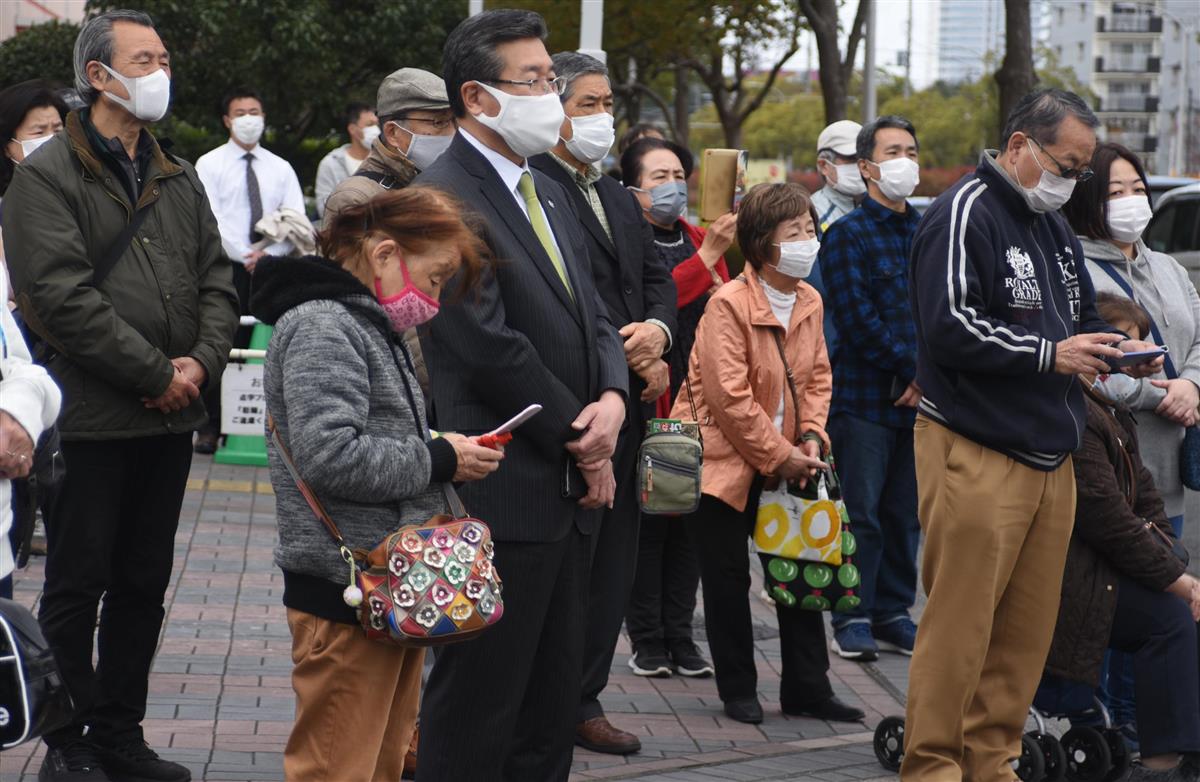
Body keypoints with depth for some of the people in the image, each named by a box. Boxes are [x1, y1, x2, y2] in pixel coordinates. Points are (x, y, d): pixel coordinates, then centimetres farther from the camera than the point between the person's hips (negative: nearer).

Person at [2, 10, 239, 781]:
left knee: (144, 585, 12)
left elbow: (217, 282, 13)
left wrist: (201, 361, -7)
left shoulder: (179, 180, 14)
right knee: (78, 586, 1)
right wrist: (156, 375, -15)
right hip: (90, 420, -6)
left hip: (170, 420, 7)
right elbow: (64, 297, -17)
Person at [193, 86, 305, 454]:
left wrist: (269, 253, -11)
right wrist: (246, 255, -14)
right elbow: (212, 220, -7)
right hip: (226, 268, -3)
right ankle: (210, 427, -3)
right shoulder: (210, 165, 4)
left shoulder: (280, 168, 14)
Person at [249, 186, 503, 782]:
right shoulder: (320, 327, -13)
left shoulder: (368, 326, 19)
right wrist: (438, 461, -15)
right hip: (346, 597, -10)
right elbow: (328, 455, -24)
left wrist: (443, 453, 9)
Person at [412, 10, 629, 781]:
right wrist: (579, 438, -10)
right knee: (478, 710, -2)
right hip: (502, 493, -9)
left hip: (572, 489, 9)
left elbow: (592, 314, 16)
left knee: (552, 713, 14)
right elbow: (488, 344, -18)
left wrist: (613, 397, -6)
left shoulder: (551, 194, 16)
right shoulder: (443, 196, -13)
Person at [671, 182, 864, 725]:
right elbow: (729, 397, -22)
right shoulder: (729, 304, -19)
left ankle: (806, 689, 14)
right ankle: (738, 691, 14)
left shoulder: (810, 302, 3)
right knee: (728, 576, 2)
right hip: (723, 457, -6)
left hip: (784, 460, 6)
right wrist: (779, 456, -17)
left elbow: (817, 376, 11)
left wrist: (811, 438, -6)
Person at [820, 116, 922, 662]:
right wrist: (913, 369, -11)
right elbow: (855, 318, -11)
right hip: (864, 395, -5)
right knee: (861, 512, -3)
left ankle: (893, 614, 16)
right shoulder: (848, 233, -3)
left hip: (919, 397, 5)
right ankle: (853, 619, 4)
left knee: (906, 514, 8)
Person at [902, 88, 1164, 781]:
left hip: (1050, 457, 9)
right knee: (960, 623, -6)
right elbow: (948, 328, -20)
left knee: (1028, 626, 10)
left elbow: (1081, 315, 30)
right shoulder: (965, 214, -9)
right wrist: (1050, 354, -18)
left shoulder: (1054, 226, 19)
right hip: (976, 456, -9)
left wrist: (1113, 347, 7)